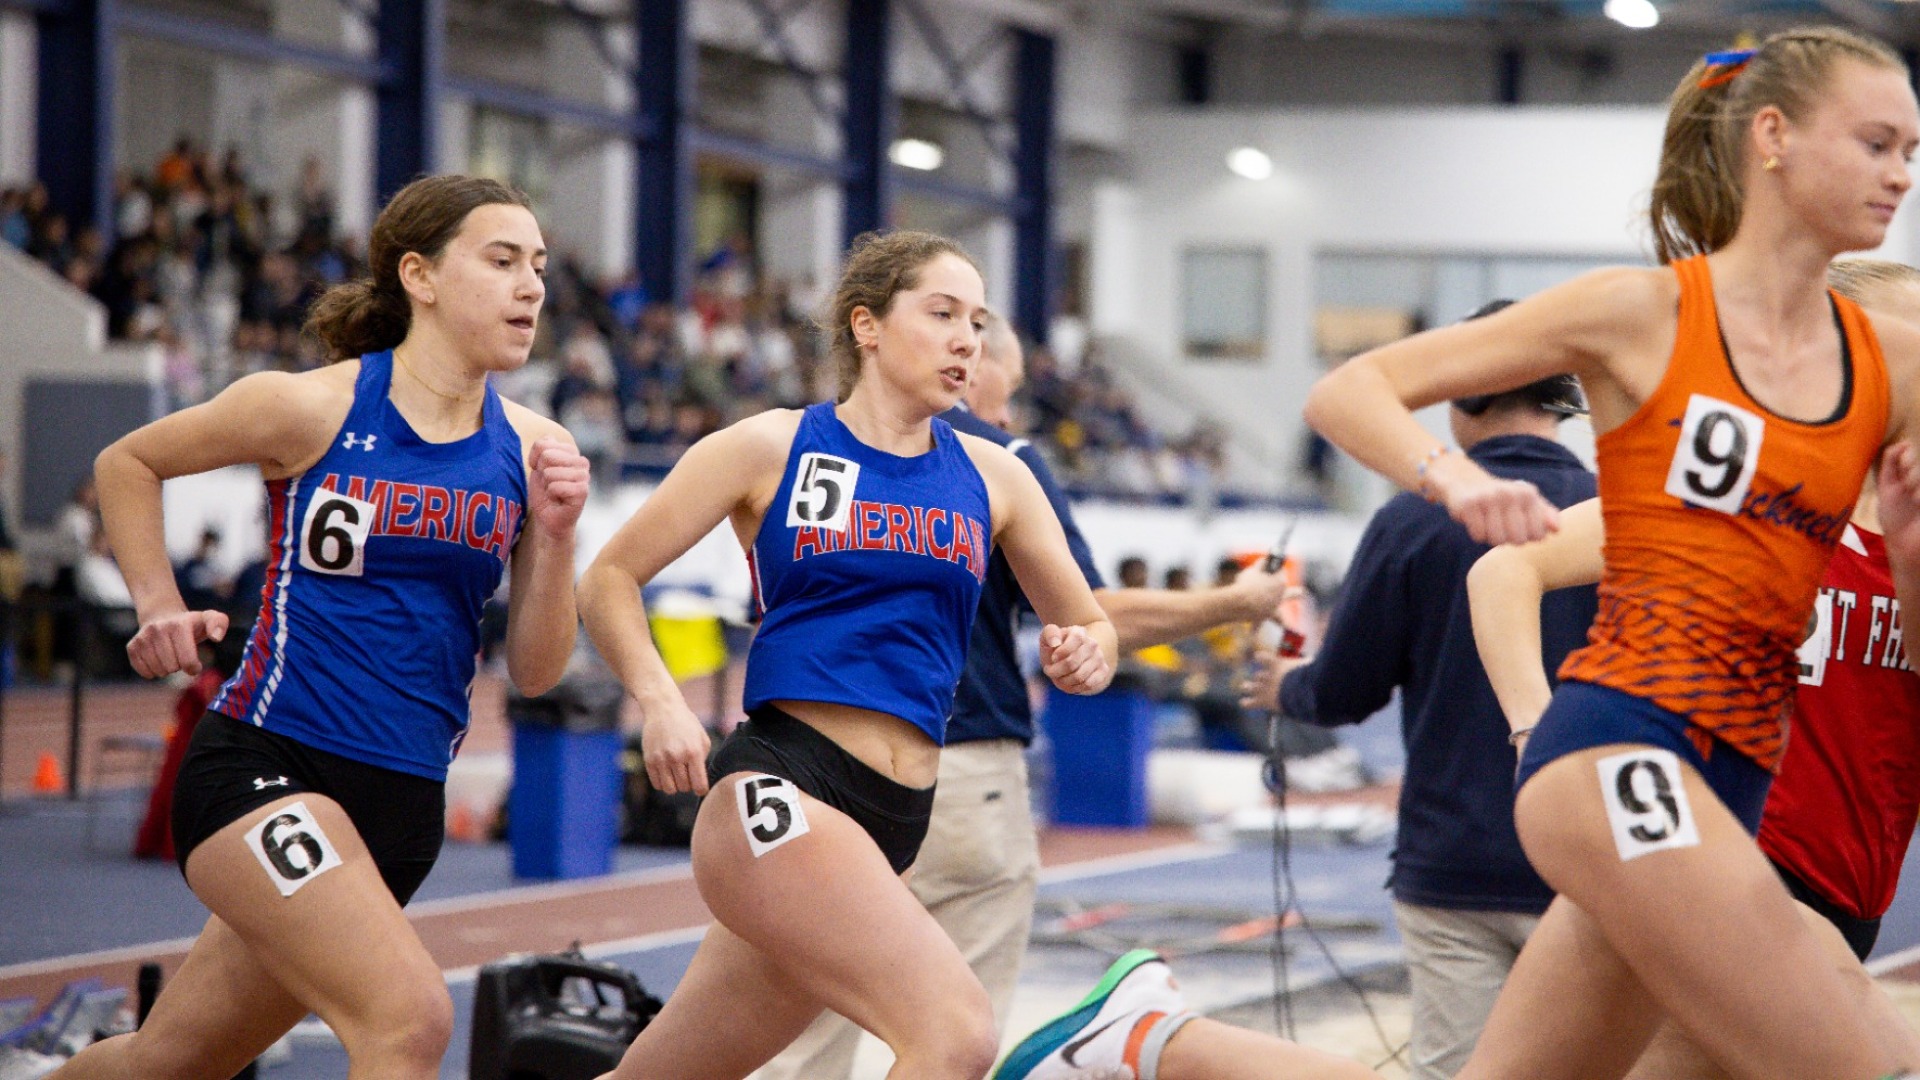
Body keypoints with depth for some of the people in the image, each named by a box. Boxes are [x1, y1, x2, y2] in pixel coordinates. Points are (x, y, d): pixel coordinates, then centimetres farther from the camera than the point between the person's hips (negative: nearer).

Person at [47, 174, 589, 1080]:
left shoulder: (530, 449, 5)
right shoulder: (313, 408, -6)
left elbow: (534, 671, 6)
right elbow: (126, 464, 12)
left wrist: (553, 534, -9)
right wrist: (159, 609, 1)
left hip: (401, 802, 5)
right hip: (262, 766, -5)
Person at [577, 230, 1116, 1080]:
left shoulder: (992, 477, 14)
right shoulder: (773, 448, 3)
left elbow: (1088, 627, 20)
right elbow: (610, 579, 5)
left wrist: (1085, 655, -5)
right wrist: (659, 698, -12)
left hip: (891, 820, 5)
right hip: (778, 789, -5)